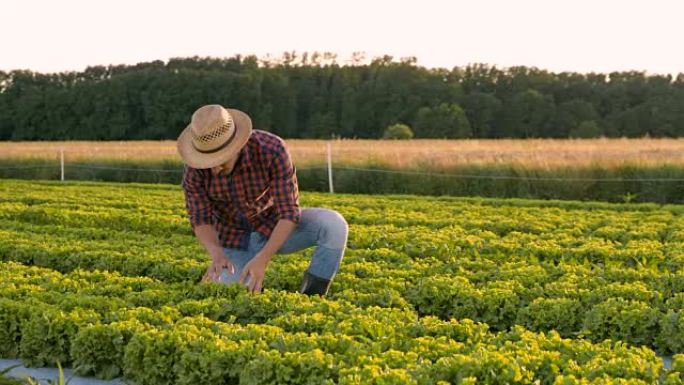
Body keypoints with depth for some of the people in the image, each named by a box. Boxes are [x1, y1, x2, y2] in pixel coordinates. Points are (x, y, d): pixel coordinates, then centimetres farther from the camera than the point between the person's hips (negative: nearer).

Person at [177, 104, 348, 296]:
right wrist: (217, 256, -40)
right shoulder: (194, 167, -27)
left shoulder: (273, 149, -33)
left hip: (275, 226, -1)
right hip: (235, 237, 1)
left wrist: (262, 260, -44)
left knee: (334, 226, -31)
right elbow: (200, 221, -19)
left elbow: (289, 212, -31)